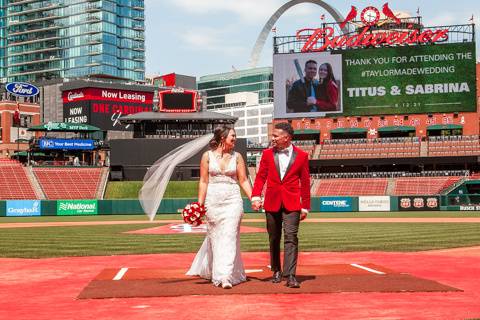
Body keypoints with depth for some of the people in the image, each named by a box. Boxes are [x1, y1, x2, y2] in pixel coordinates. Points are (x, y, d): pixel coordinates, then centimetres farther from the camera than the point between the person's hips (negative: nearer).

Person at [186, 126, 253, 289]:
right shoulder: (207, 156, 1)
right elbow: (203, 181, 2)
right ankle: (215, 273, 25)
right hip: (213, 200, 0)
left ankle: (226, 276, -9)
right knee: (215, 238, 8)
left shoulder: (237, 156, 5)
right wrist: (199, 205, -2)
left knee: (229, 237, -9)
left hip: (233, 200, 0)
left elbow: (243, 180, 5)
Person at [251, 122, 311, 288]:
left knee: (291, 237, -12)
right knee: (274, 239, 11)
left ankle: (290, 275, -14)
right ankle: (277, 271, 25)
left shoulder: (301, 156, 1)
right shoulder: (267, 153, 6)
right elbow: (260, 177, 5)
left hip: (292, 203, -2)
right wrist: (255, 196, -11)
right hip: (272, 203, 3)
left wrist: (305, 206, 4)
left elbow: (305, 183, 4)